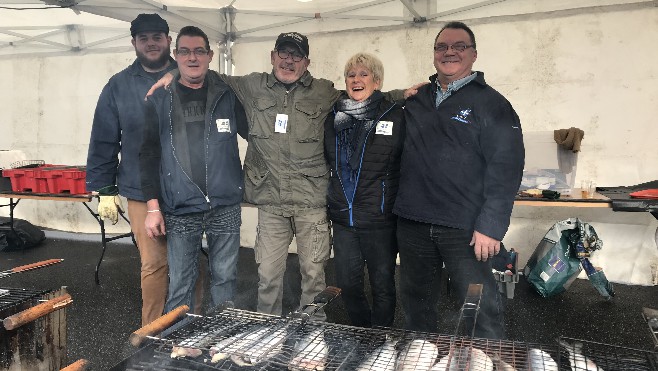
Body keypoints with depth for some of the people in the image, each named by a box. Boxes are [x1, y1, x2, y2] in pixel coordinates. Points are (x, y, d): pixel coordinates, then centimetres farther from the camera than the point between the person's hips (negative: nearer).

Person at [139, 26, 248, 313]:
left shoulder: (227, 94, 4)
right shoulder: (159, 99, 4)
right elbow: (149, 154, 3)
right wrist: (152, 206, -2)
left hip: (225, 207, 1)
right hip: (180, 210, 0)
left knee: (224, 278, 10)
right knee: (180, 283, 6)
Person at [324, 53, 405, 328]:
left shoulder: (396, 116, -5)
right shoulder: (333, 117, 8)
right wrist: (331, 203, 14)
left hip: (380, 219, -4)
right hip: (343, 218, 4)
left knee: (383, 285, 11)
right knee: (347, 285, 13)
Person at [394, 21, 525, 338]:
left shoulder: (491, 104, -3)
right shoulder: (416, 101, 13)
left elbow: (505, 169, -11)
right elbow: (400, 157, 19)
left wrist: (490, 227, -17)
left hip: (464, 228, -5)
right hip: (412, 222, 5)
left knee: (481, 309, -1)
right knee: (416, 302, 18)